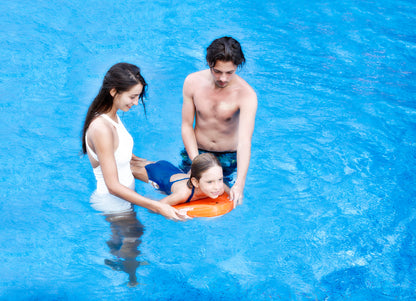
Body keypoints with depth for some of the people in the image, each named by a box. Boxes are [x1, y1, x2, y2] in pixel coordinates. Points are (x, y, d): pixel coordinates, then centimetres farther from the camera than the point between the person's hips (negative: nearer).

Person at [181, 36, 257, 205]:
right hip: (196, 151, 2)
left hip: (228, 158, -2)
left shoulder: (246, 94, -25)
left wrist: (240, 184, -43)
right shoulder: (193, 82, -15)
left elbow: (245, 141, -33)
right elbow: (186, 126, -8)